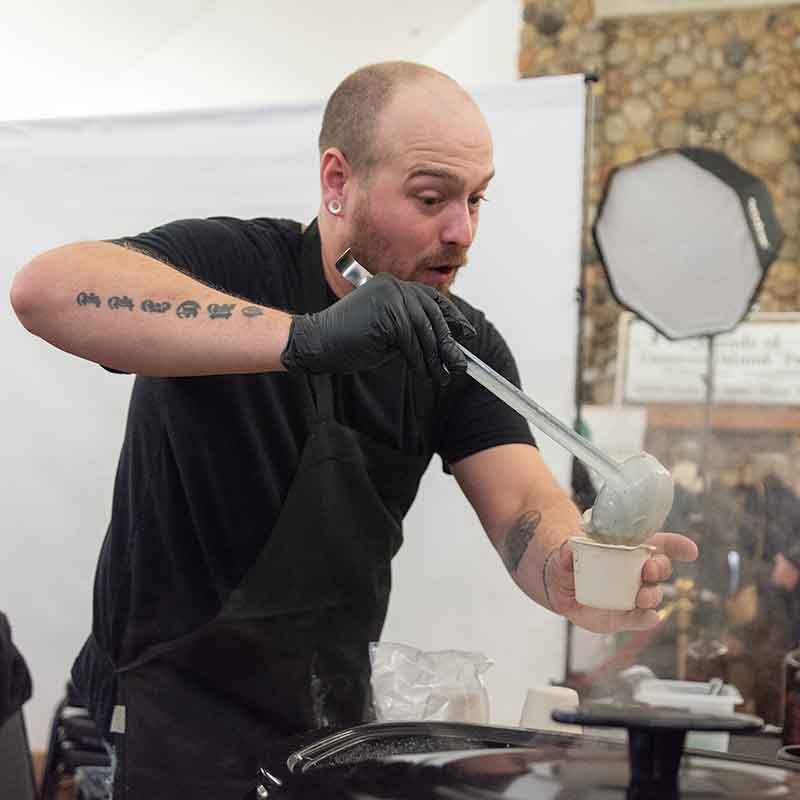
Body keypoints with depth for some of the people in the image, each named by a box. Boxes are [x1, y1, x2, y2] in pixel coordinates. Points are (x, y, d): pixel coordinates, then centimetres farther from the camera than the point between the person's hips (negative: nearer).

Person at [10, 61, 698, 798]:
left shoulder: (461, 345, -3)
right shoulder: (231, 263, -18)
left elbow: (524, 509, -16)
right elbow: (46, 289, -37)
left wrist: (580, 576, -41)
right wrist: (305, 336, -48)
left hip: (335, 709, 6)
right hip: (179, 702, -6)